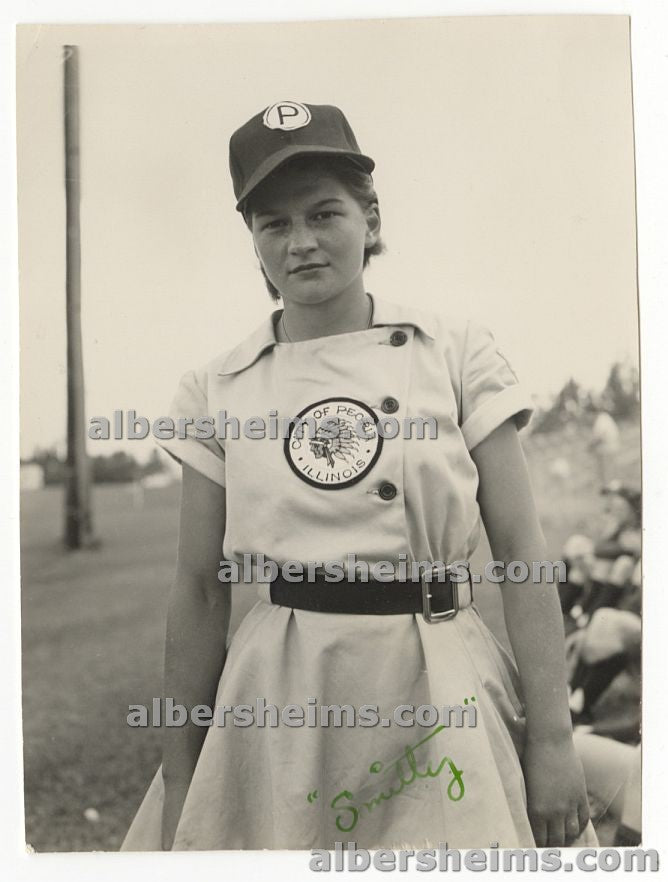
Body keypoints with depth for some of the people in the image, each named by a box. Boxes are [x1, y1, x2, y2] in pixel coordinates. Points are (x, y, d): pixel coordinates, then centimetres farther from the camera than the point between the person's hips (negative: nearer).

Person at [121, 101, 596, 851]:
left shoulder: (456, 354, -1)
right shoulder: (217, 389, 2)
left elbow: (520, 551, -3)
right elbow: (200, 589, 4)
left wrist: (552, 740, -7)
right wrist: (180, 782, 4)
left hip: (441, 694, 0)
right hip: (279, 705, 1)